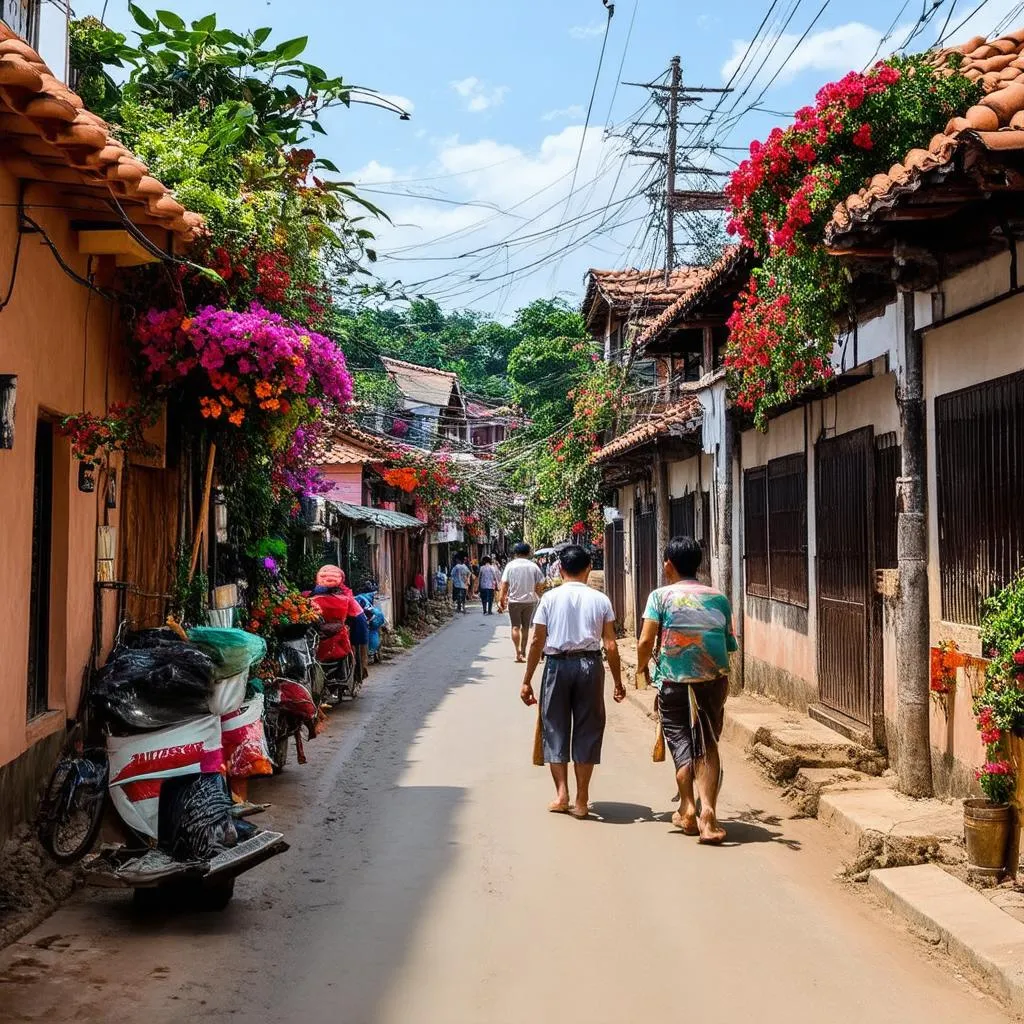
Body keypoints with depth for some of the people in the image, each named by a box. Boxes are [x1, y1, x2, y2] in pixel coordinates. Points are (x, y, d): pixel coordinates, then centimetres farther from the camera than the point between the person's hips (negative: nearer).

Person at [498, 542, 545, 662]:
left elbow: (504, 584, -7)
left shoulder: (510, 565, -4)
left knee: (515, 627, 3)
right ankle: (523, 652, 21)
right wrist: (540, 597, 13)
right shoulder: (533, 566, -2)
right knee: (526, 626, 14)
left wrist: (501, 600, -4)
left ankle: (518, 652, -11)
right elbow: (540, 585, -3)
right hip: (530, 600, 2)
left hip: (514, 601, -1)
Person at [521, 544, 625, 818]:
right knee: (587, 731, 8)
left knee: (555, 728, 12)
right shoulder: (600, 600, 1)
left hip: (557, 664, -1)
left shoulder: (550, 598, -1)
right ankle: (581, 800, 12)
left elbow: (537, 642, -3)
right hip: (590, 665, 1)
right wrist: (618, 682, 8)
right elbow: (610, 645, -1)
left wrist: (527, 681, 4)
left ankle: (561, 794, 6)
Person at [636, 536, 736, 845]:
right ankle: (708, 811, -2)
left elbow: (646, 641, -10)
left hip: (673, 681, -2)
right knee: (708, 744, 10)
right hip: (713, 680, 2)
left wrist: (642, 668, 7)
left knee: (680, 740, 12)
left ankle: (687, 808, 7)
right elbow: (730, 644, 7)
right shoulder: (719, 598, 7)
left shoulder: (661, 596, -3)